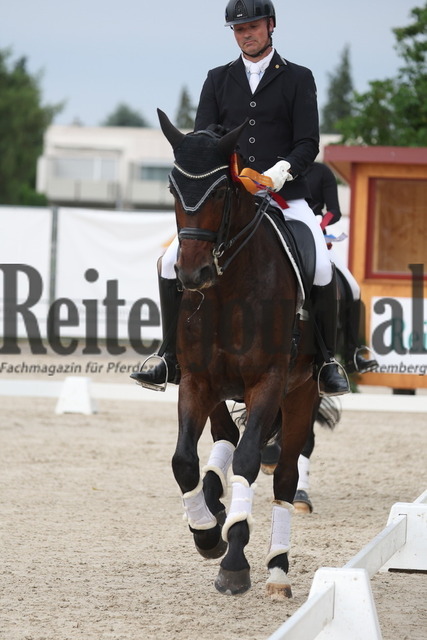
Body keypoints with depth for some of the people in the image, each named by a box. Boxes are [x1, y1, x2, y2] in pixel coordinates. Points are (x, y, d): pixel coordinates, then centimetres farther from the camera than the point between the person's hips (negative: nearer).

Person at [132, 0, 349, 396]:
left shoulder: (298, 79, 7)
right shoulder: (218, 80, 15)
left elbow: (308, 144, 0)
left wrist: (282, 170, -20)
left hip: (284, 196, -3)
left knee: (321, 267, -24)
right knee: (173, 261, -12)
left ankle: (326, 362, -8)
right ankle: (171, 360, 0)